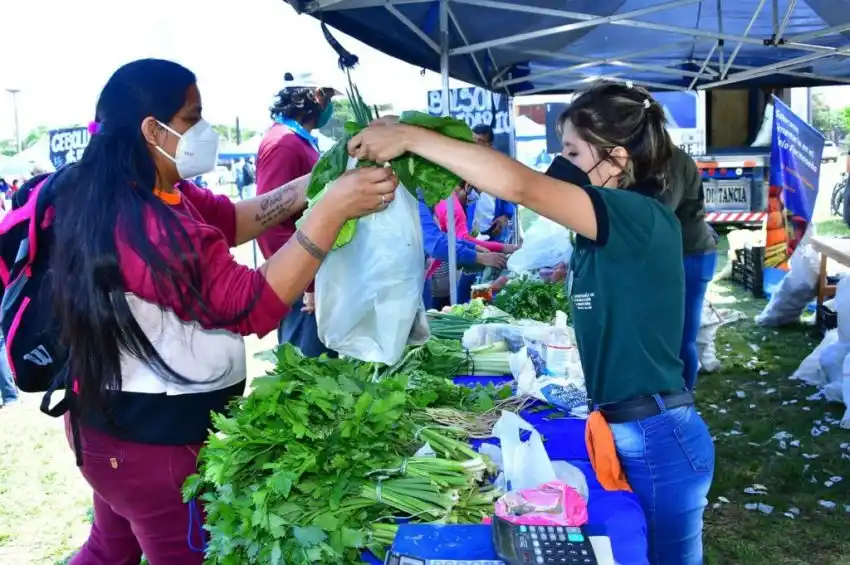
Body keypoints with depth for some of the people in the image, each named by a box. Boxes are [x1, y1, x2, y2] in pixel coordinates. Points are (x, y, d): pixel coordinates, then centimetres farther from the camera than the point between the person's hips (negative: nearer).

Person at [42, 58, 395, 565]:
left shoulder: (148, 196, 2)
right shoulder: (144, 223, -30)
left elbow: (232, 218, 4)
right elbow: (253, 305, -30)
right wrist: (333, 210, -32)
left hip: (118, 418, 10)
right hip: (154, 437, -10)